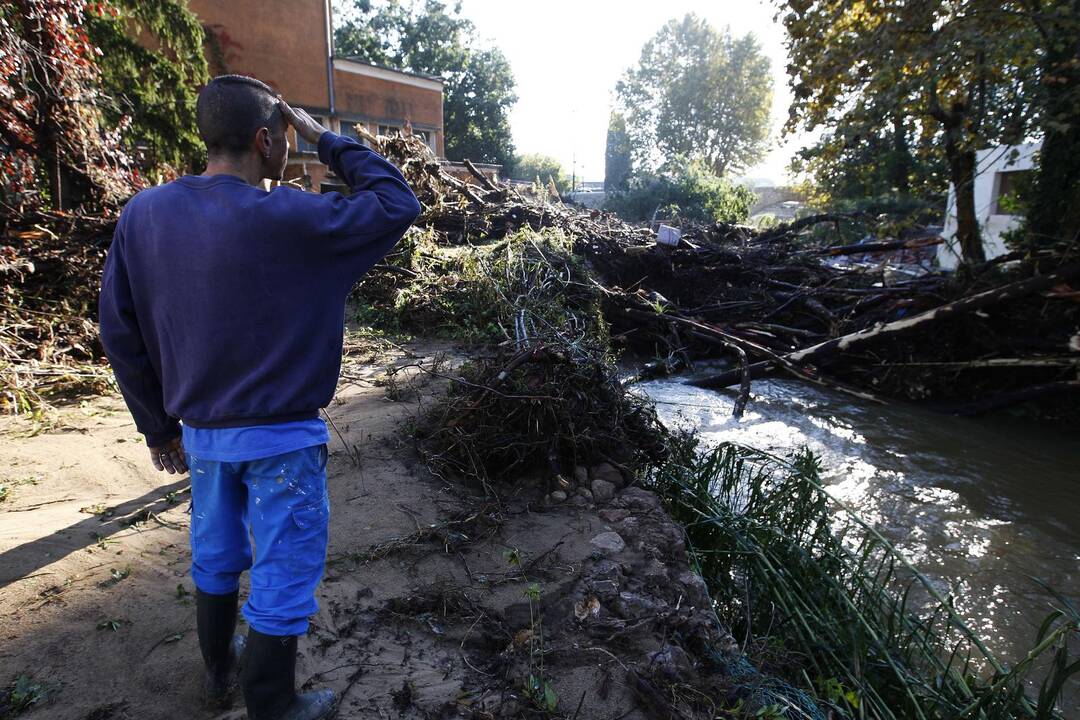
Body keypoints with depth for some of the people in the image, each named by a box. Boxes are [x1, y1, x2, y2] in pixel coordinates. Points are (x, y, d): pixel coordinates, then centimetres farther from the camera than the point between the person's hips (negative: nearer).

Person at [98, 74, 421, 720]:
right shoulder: (288, 219, -21)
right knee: (282, 580, 11)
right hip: (282, 438, -6)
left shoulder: (142, 214, -3)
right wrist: (329, 141, -3)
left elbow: (121, 334, 3)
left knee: (215, 559, 26)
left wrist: (161, 425, 13)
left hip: (200, 432, 7)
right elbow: (399, 203, -11)